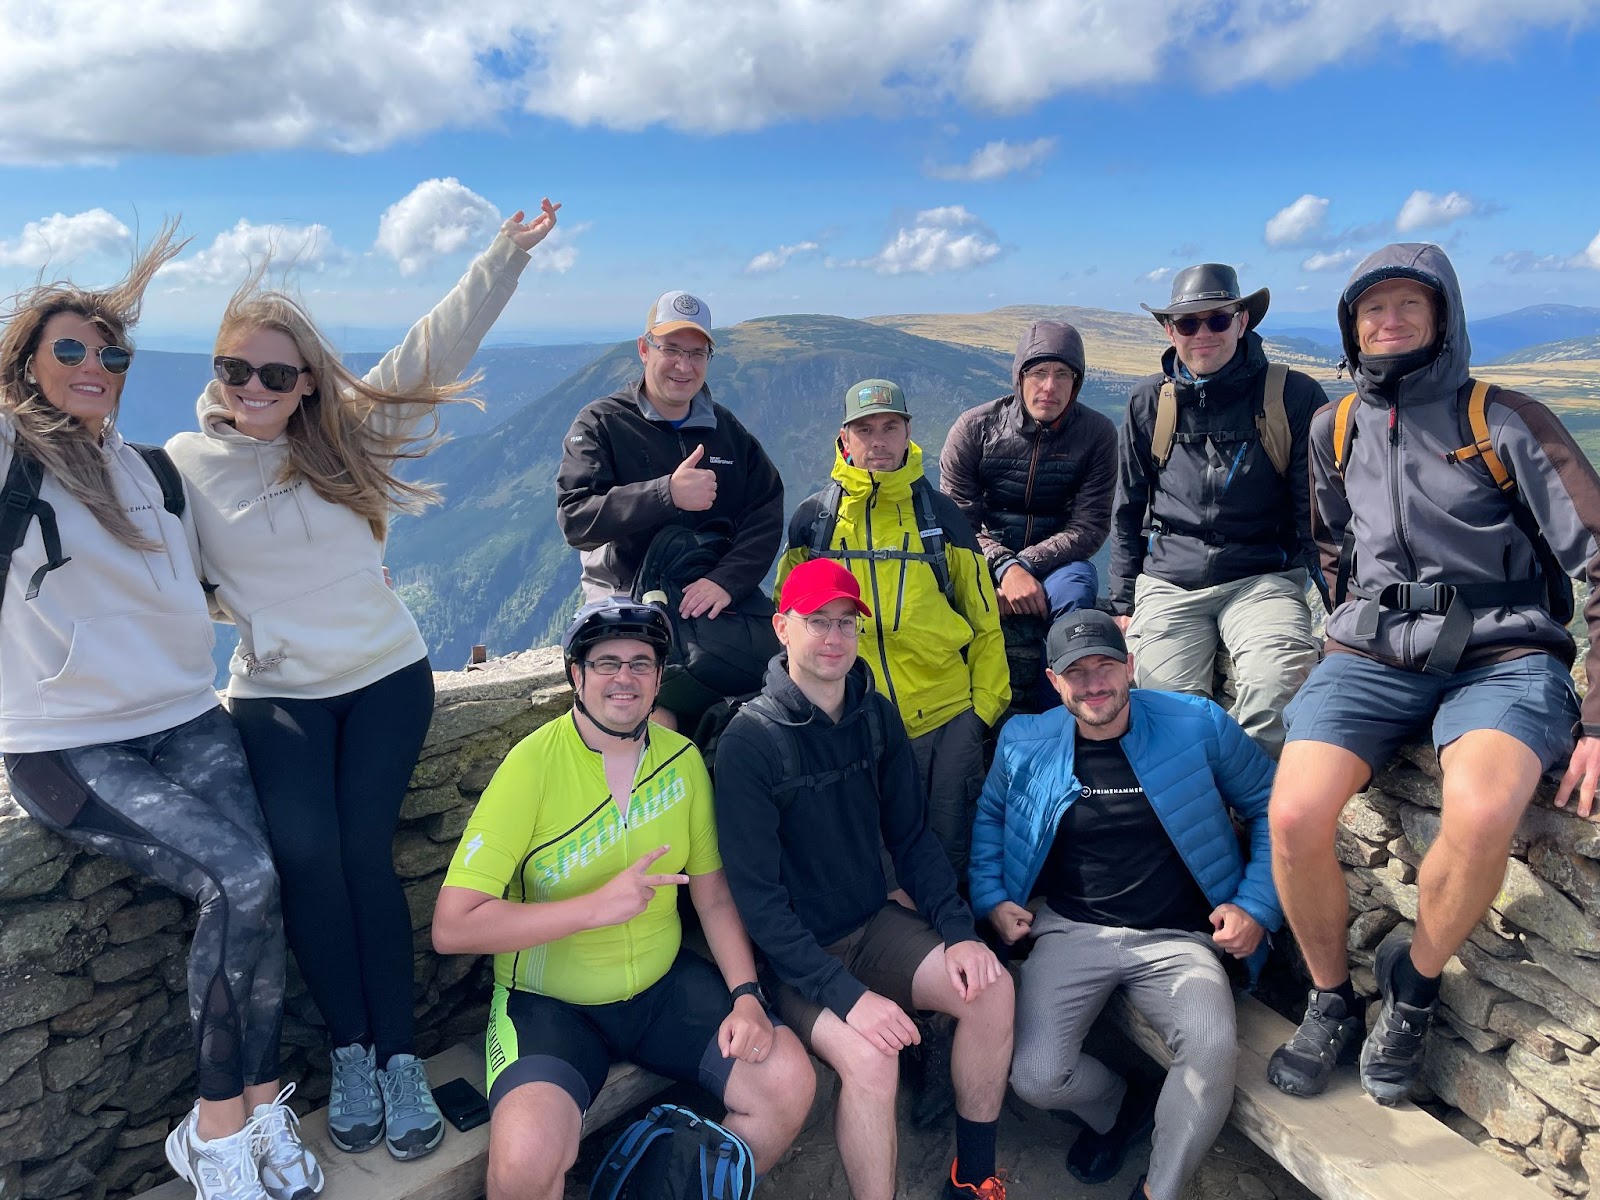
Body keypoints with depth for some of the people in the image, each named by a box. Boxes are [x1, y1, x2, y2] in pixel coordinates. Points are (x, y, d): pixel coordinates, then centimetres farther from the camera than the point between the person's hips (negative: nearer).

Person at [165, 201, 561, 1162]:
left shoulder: (348, 432, 1)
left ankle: (401, 1056, 1)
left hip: (387, 678, 0)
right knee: (307, 851, -19)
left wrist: (505, 255, -4)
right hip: (275, 694, 0)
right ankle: (351, 1052, 0)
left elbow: (436, 351, -2)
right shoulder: (183, 463, 0)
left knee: (364, 852, -12)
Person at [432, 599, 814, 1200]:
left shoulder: (682, 759, -1)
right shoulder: (534, 764, -16)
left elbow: (713, 897, 7)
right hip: (550, 1000, -4)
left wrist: (746, 993, -8)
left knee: (788, 1081, -12)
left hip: (664, 985, 5)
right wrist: (597, 906, -26)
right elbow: (452, 927, -20)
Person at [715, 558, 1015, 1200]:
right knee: (870, 1059, -29)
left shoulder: (876, 715, 0)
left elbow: (912, 835, 6)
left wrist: (958, 930, -8)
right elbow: (757, 895, -19)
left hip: (874, 923, 6)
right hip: (794, 952, -5)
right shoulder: (750, 738, -18)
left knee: (991, 987, -12)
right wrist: (847, 994, -25)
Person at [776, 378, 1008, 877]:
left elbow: (984, 619, 9)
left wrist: (986, 705, 3)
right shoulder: (814, 517, 5)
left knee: (950, 854, 6)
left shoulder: (939, 513, 5)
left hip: (946, 720, 0)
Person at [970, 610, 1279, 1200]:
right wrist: (991, 898, 8)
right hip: (1072, 931, 2)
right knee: (1036, 1078, -18)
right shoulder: (1024, 744, 1)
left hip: (1177, 938, -1)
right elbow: (990, 818, 20)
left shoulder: (1198, 725, -4)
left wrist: (1257, 907, -1)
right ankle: (1121, 1105, 20)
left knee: (1213, 1047, -31)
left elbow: (1268, 809, 7)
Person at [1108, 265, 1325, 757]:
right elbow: (1128, 510, 15)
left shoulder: (1293, 395, 1)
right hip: (1168, 582, 2)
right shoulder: (1150, 401, 9)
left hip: (1262, 577, -2)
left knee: (1278, 690, -28)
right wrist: (1124, 603, 12)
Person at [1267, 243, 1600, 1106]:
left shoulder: (1505, 421, 0)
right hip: (1372, 654, 3)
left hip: (1501, 655, -2)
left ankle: (1413, 982, -2)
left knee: (1480, 815, -34)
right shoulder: (1334, 431, 12)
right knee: (1296, 815, -24)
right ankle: (1331, 1004, 4)